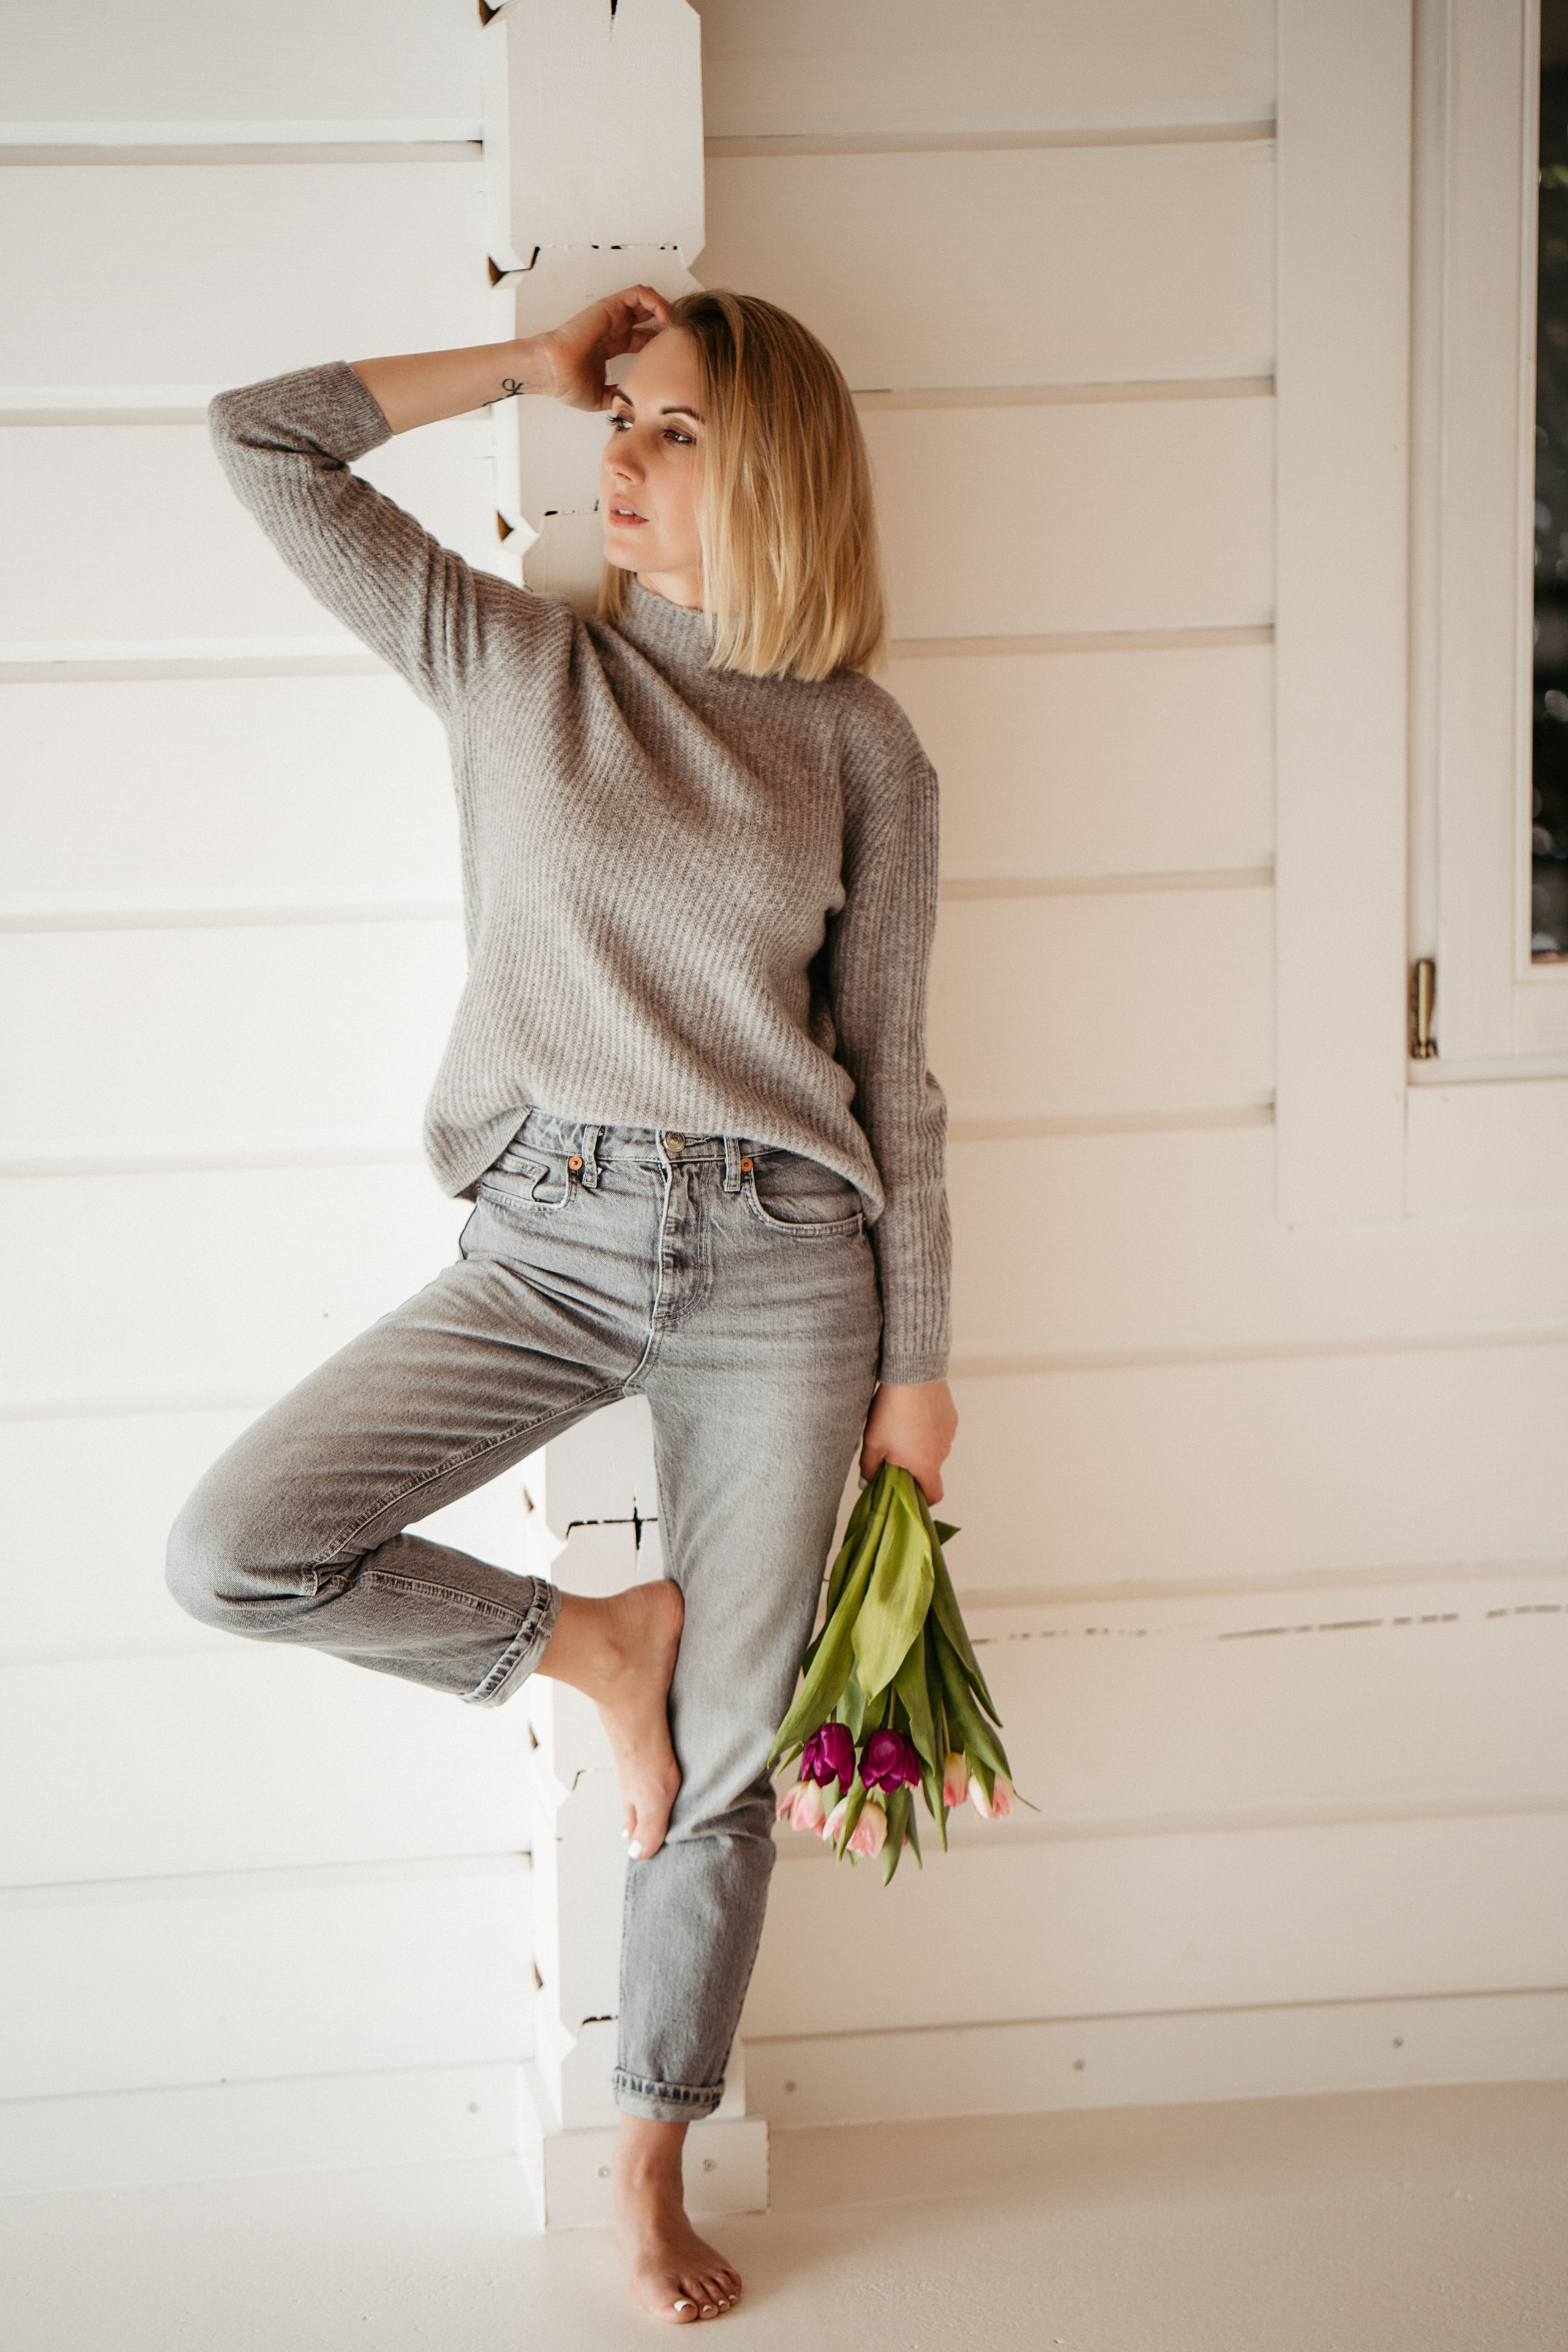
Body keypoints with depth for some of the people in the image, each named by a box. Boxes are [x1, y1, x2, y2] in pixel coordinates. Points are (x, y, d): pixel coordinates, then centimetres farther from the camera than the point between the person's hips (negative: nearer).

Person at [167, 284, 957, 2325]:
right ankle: (584, 1642, 7)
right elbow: (264, 441, 3)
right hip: (546, 1242, 1)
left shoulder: (862, 748, 3)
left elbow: (891, 1066, 6)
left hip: (780, 1263, -1)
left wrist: (916, 1366, 5)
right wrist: (529, 365, 4)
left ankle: (651, 2164, 26)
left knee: (725, 1751, 5)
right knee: (231, 1550, -17)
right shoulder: (515, 665, 4)